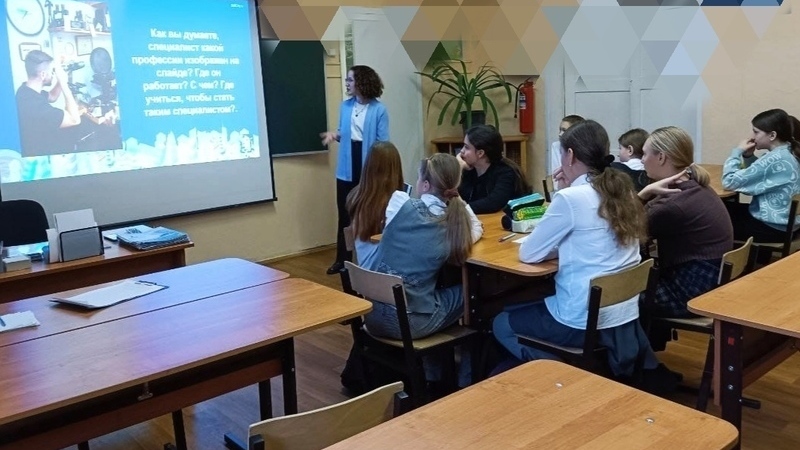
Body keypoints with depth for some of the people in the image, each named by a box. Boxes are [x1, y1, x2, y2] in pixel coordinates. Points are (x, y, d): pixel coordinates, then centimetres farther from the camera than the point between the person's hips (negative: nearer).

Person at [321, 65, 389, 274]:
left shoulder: (379, 110, -9)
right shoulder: (345, 106, 7)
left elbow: (383, 143, -9)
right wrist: (334, 134, -6)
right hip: (347, 168, 4)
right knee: (345, 214, 8)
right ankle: (342, 259, 18)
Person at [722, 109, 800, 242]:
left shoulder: (774, 159, -26)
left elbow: (729, 182, -24)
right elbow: (758, 175, 19)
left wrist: (737, 151, -10)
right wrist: (748, 156, 2)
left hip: (773, 228, -9)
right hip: (785, 223, 9)